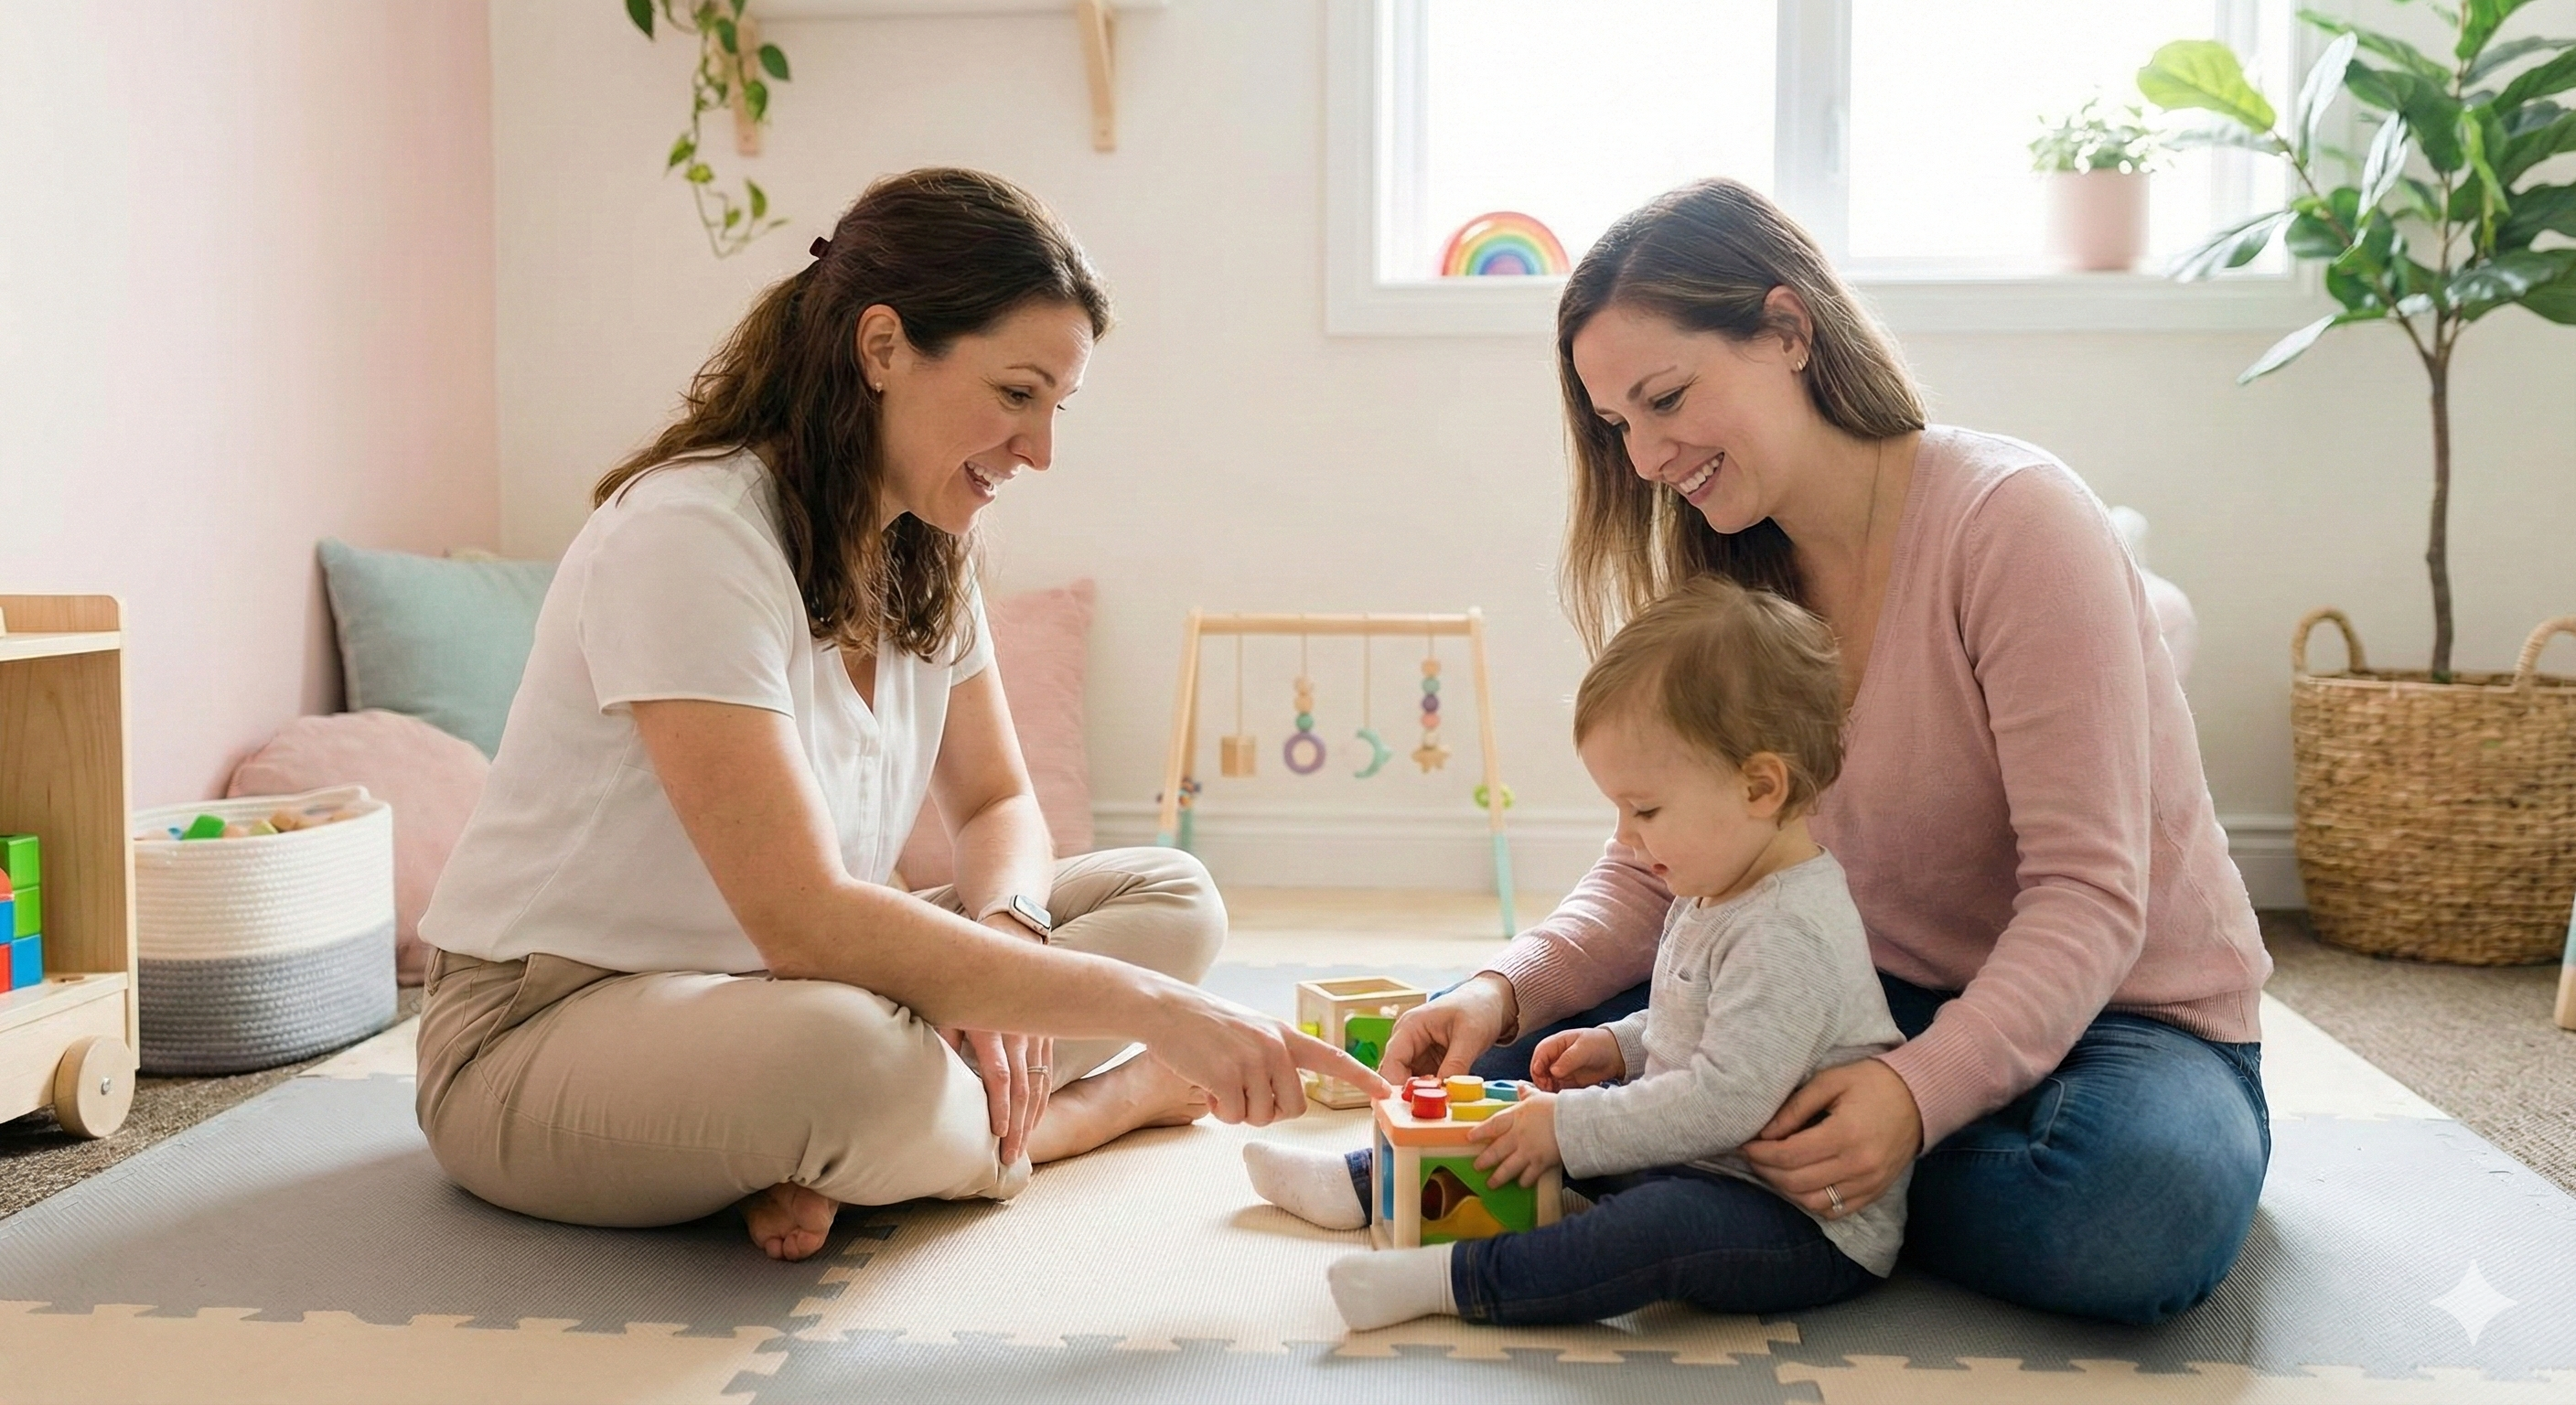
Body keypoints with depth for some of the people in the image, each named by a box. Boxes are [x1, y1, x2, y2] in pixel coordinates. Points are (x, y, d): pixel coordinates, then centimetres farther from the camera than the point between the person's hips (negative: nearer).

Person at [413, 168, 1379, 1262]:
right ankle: (1107, 1102, -8)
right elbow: (805, 923, -33)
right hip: (547, 1030, -8)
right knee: (856, 1059, -40)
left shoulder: (927, 547, 1)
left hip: (774, 987, 8)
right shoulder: (689, 534, -25)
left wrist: (1005, 927, -17)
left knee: (1171, 896, -3)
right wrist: (1152, 1006, -33)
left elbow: (997, 805, 8)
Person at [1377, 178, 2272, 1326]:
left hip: (2113, 1012, -3)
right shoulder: (1723, 583, 1)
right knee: (1498, 1046, -19)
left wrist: (1919, 1091, -39)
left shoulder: (2015, 520, -20)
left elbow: (2087, 898, -23)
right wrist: (1506, 990, -21)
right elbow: (1652, 869, -1)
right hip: (1877, 1003, 4)